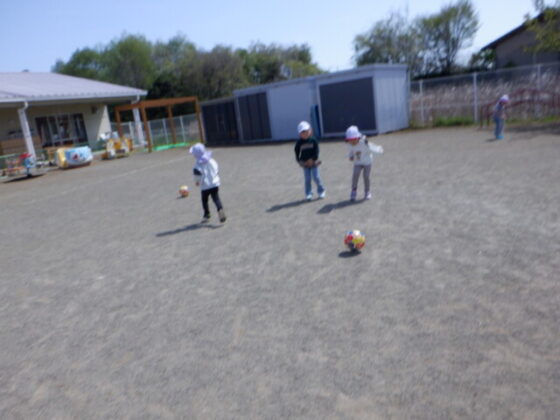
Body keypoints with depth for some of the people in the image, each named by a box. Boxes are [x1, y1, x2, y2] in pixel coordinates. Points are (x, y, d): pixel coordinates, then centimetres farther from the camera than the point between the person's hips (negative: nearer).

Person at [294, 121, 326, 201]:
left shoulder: (313, 140, -5)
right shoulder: (299, 142, -2)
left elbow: (316, 151, -7)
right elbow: (297, 152, 3)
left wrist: (312, 160, -14)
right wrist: (300, 161, -5)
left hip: (314, 162, -1)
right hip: (305, 163, 1)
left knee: (316, 177, -1)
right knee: (307, 179, 5)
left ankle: (321, 191, 18)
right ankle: (308, 193, 15)